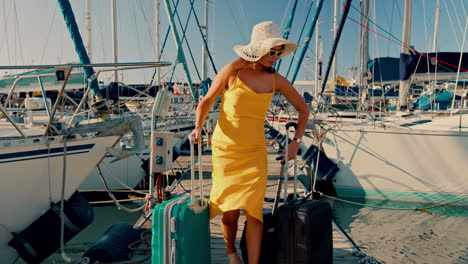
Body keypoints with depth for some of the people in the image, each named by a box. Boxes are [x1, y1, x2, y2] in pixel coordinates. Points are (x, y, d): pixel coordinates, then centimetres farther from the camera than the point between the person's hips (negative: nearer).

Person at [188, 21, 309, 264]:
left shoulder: (276, 80, -1)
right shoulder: (232, 70, -9)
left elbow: (303, 108, 11)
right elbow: (207, 100, 2)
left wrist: (296, 141, 3)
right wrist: (198, 128, -12)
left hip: (255, 151, 2)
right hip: (225, 148, -1)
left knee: (253, 209, -11)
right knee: (230, 212, 4)